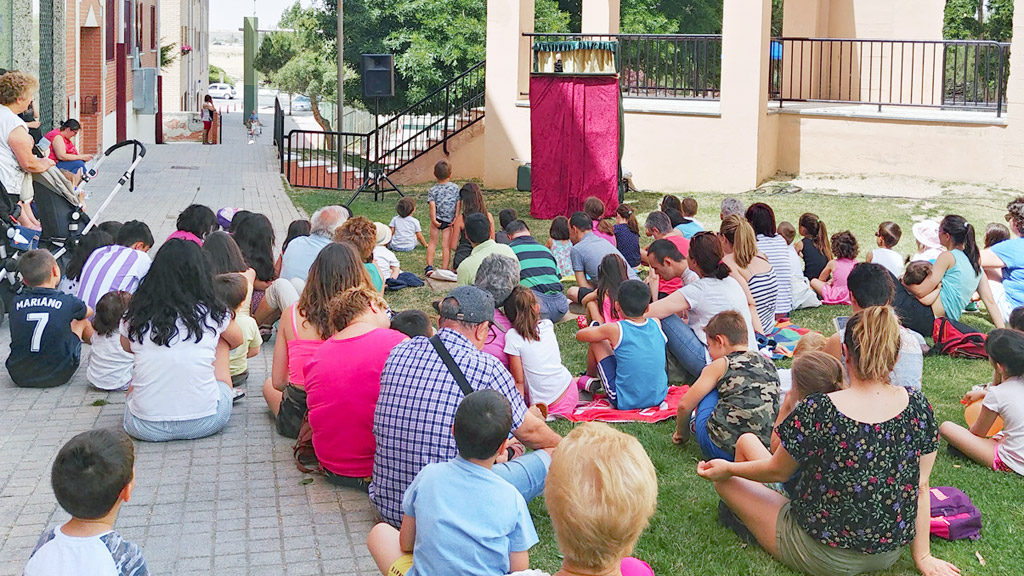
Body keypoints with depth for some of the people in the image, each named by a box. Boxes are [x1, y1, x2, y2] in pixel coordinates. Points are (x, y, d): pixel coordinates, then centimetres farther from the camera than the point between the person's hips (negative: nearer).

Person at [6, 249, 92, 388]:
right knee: (81, 321, 21)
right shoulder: (68, 302, -10)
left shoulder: (16, 303, -5)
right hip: (58, 376, -2)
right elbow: (89, 312, 14)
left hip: (20, 378, 2)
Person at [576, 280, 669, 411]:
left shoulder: (615, 330, -14)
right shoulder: (656, 324, -2)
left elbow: (579, 335, 3)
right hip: (658, 398, 5)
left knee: (597, 341, 8)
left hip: (625, 403, -5)